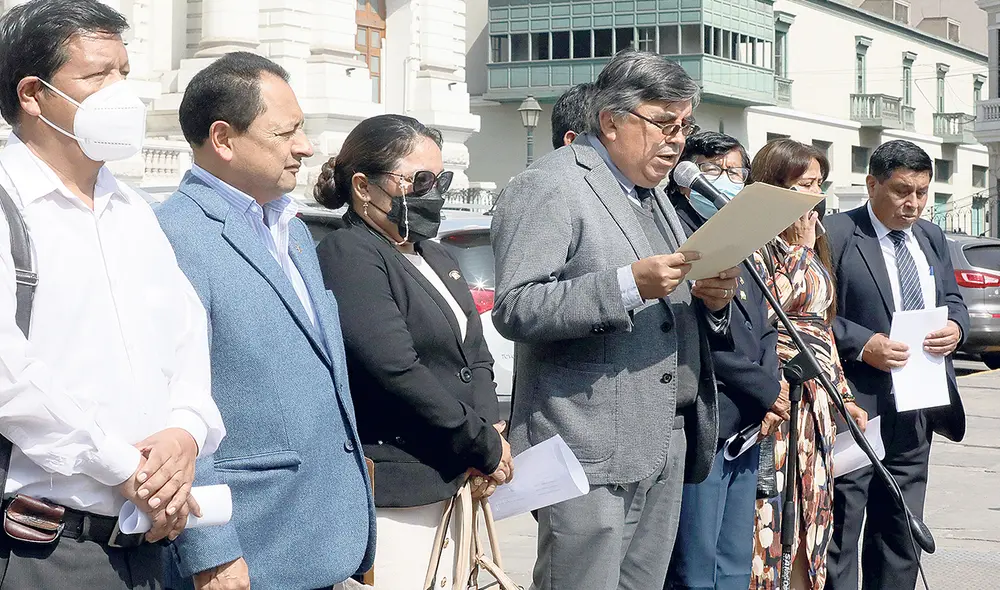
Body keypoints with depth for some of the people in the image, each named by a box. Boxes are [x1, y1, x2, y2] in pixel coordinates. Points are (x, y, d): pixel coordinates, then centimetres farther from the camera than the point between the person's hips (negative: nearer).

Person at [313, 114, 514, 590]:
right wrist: (486, 447, -12)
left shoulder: (436, 258, 17)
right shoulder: (348, 257, -13)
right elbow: (397, 373, -20)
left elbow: (474, 353, 17)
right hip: (392, 495, -9)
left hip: (447, 485, 9)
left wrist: (491, 430, -3)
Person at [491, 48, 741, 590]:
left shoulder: (654, 196, 21)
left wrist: (712, 300, 3)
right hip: (592, 455, -8)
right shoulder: (548, 188, -7)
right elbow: (514, 310, -19)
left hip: (665, 449, 8)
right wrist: (630, 284, -26)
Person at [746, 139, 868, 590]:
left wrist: (843, 395, 19)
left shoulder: (814, 246, 18)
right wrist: (800, 249, -15)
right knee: (771, 518, -9)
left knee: (809, 516, 10)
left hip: (815, 402, 9)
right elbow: (765, 311, -23)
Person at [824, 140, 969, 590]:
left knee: (900, 531, 15)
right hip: (856, 407, -7)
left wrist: (956, 327, -2)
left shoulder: (931, 237, 14)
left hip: (917, 412, 7)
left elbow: (953, 300, 21)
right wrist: (862, 345, -24)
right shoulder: (835, 236, -10)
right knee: (841, 528, -3)